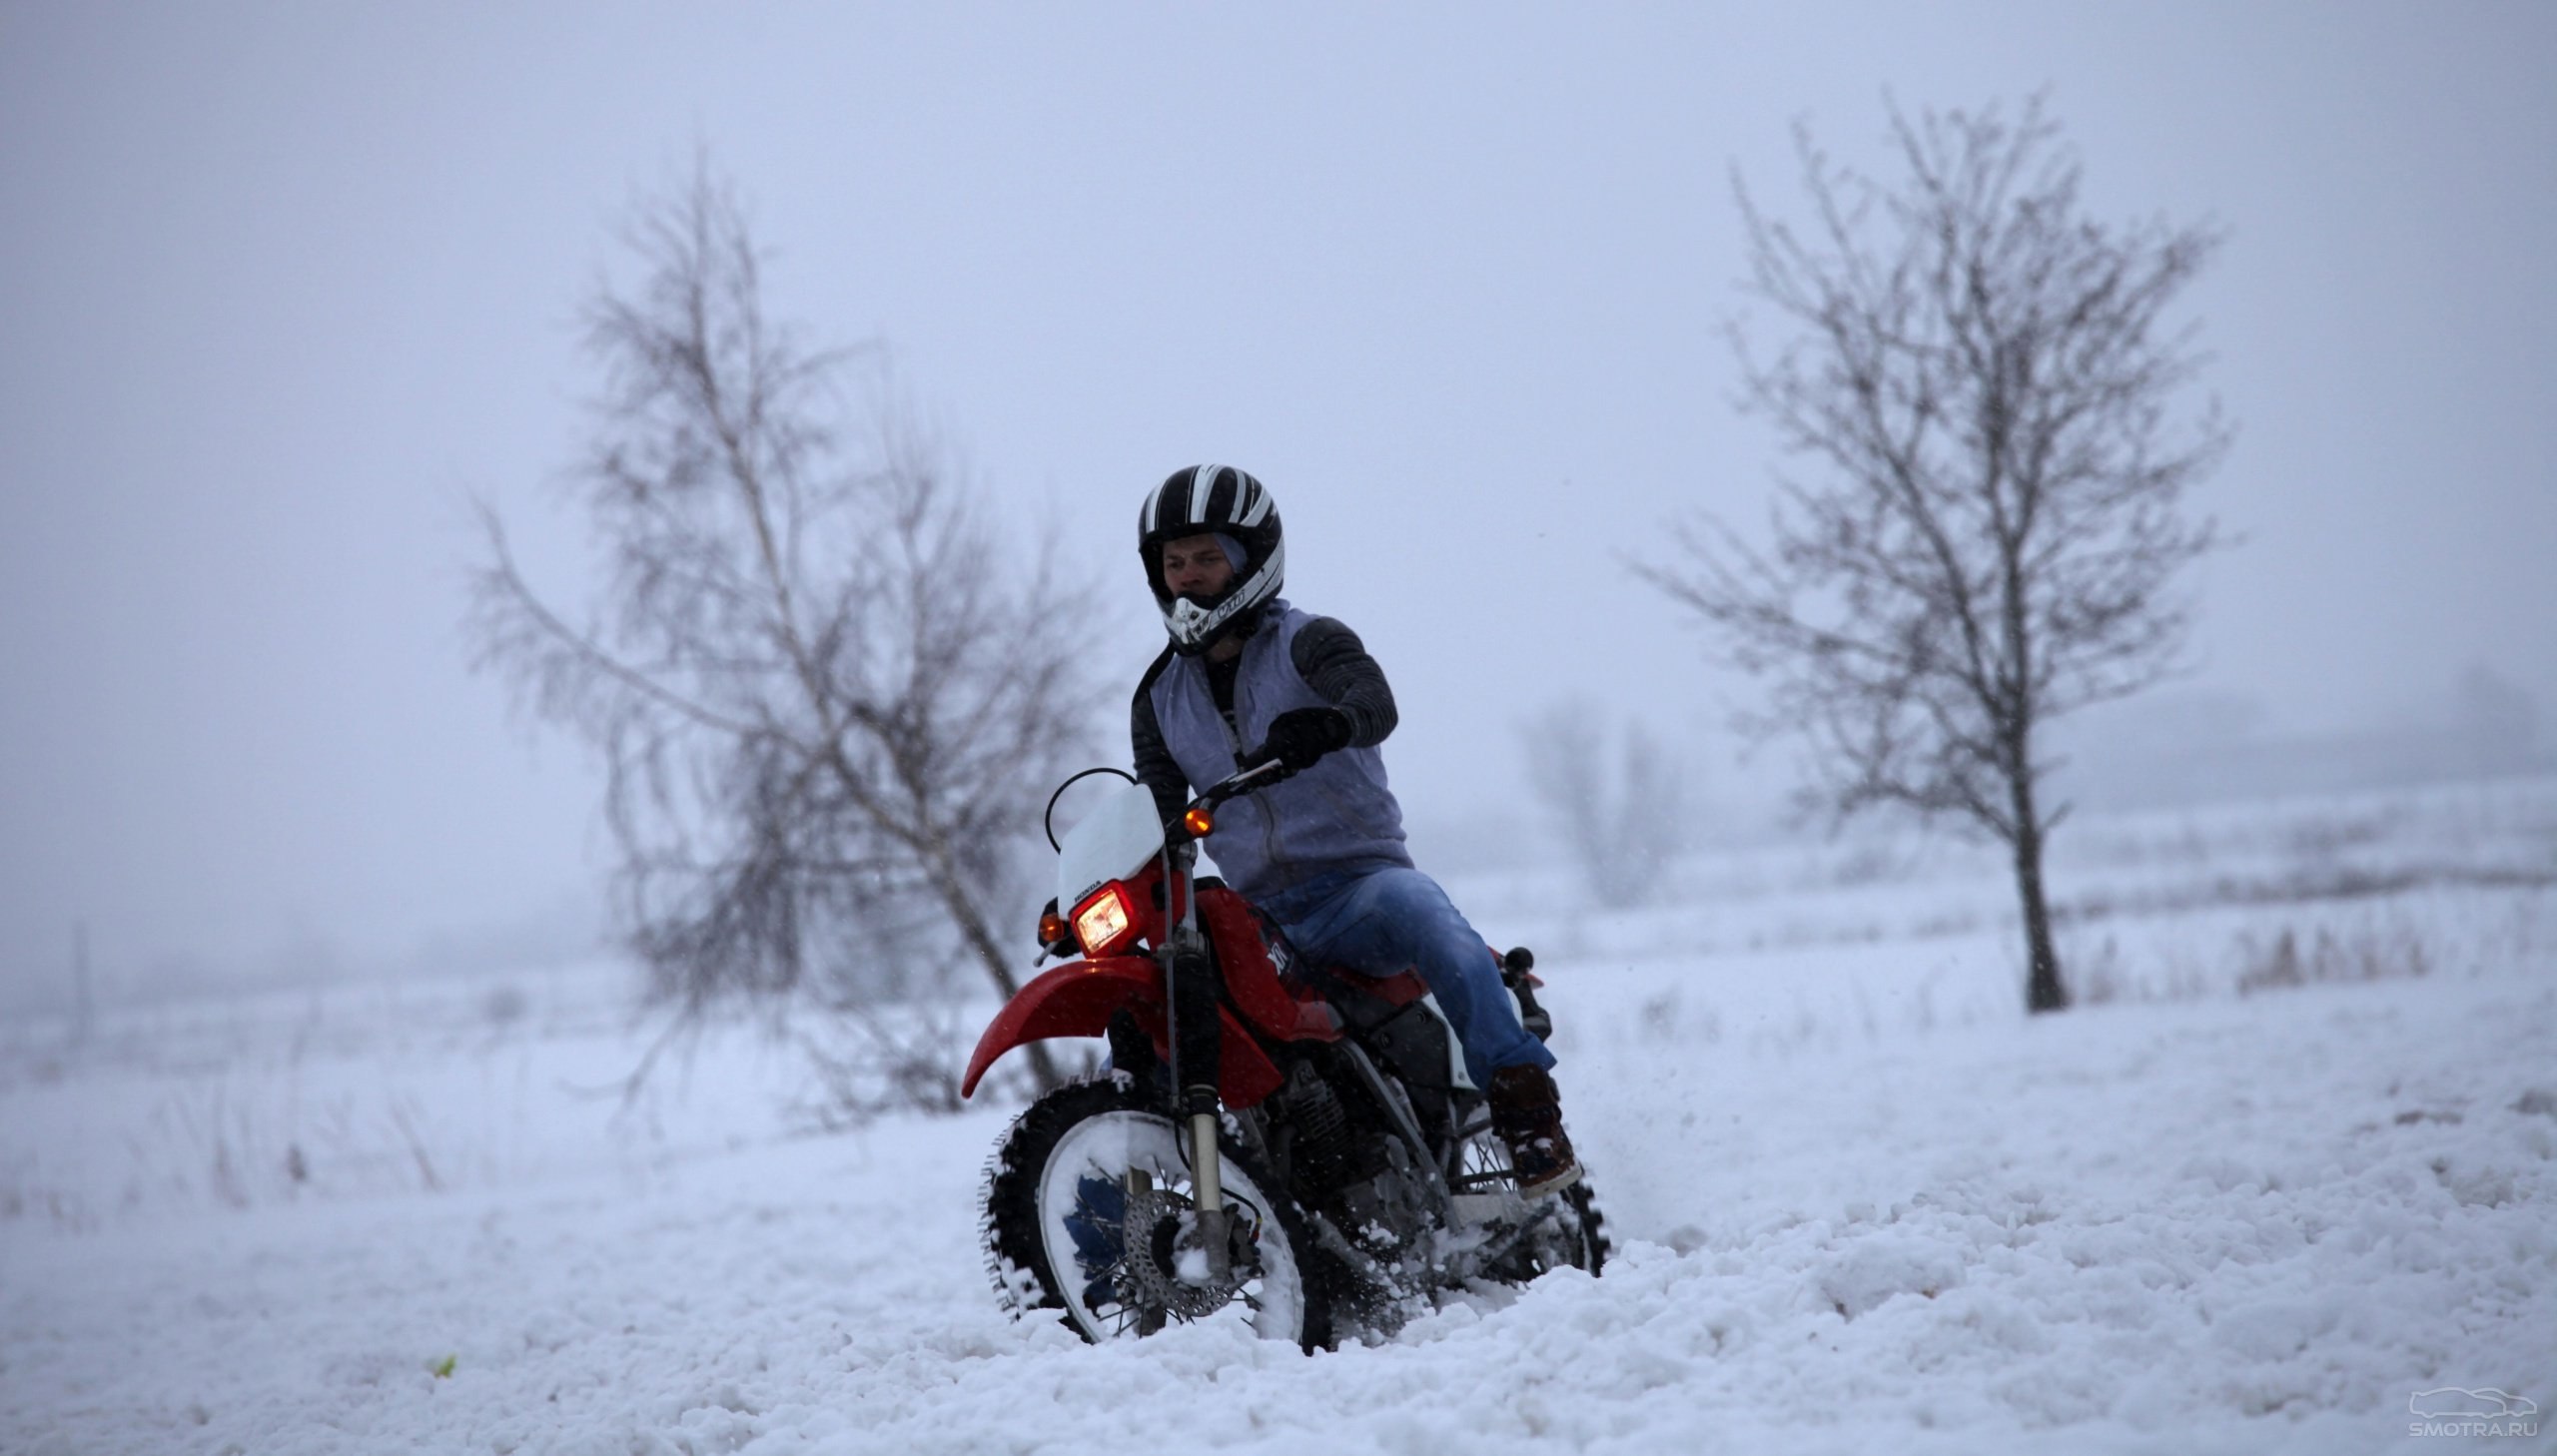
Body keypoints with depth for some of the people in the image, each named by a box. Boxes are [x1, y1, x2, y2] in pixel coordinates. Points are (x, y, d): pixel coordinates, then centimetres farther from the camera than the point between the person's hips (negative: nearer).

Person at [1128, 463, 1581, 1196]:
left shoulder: (1307, 642, -1)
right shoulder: (1160, 696, 15)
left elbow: (1372, 700, -23)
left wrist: (1326, 725, -48)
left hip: (1358, 884, -5)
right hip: (1253, 917, 5)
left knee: (1420, 911, -39)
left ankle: (1526, 1111, -41)